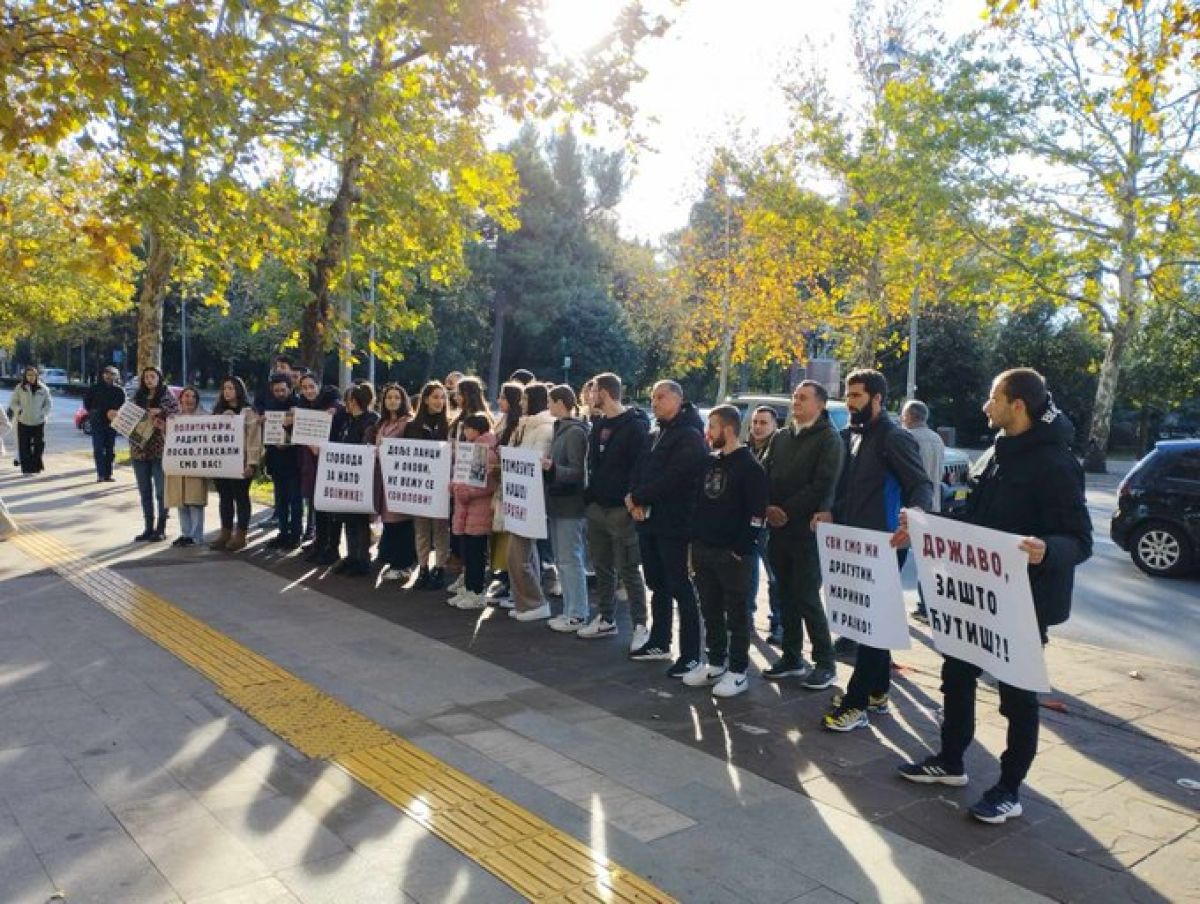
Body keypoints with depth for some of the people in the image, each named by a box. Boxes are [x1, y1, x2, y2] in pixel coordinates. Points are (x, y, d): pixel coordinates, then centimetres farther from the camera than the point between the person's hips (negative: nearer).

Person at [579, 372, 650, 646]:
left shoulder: (634, 425, -11)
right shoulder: (599, 423, 13)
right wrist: (588, 497, 10)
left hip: (621, 509, -7)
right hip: (596, 507, 8)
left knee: (628, 570, -3)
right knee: (601, 566, 14)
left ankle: (640, 625, 6)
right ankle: (605, 619, 25)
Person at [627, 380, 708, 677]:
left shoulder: (690, 436, -12)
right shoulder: (655, 434, 17)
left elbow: (671, 479, -21)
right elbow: (640, 469, 12)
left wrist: (638, 497, -12)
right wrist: (634, 500, -7)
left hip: (674, 523, -8)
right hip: (649, 519, 8)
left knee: (680, 588, -5)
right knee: (658, 585, 16)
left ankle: (691, 655, 0)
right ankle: (659, 643, 27)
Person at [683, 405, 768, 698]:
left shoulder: (749, 466, -10)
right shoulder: (709, 462, 12)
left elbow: (757, 514, -14)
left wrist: (741, 550, -16)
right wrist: (694, 543, 11)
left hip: (733, 554, -7)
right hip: (703, 550, 7)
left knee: (736, 614, 2)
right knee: (710, 611, 13)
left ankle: (738, 672, 11)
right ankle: (715, 664, 25)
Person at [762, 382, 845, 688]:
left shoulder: (829, 439, -5)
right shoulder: (780, 437, 15)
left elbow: (822, 485, -15)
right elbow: (764, 473, 9)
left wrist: (788, 511, -16)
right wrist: (768, 506, -9)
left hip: (808, 531, -6)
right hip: (778, 529, 6)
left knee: (807, 597, -5)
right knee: (787, 595, 12)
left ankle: (825, 663, 7)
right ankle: (792, 657, 22)